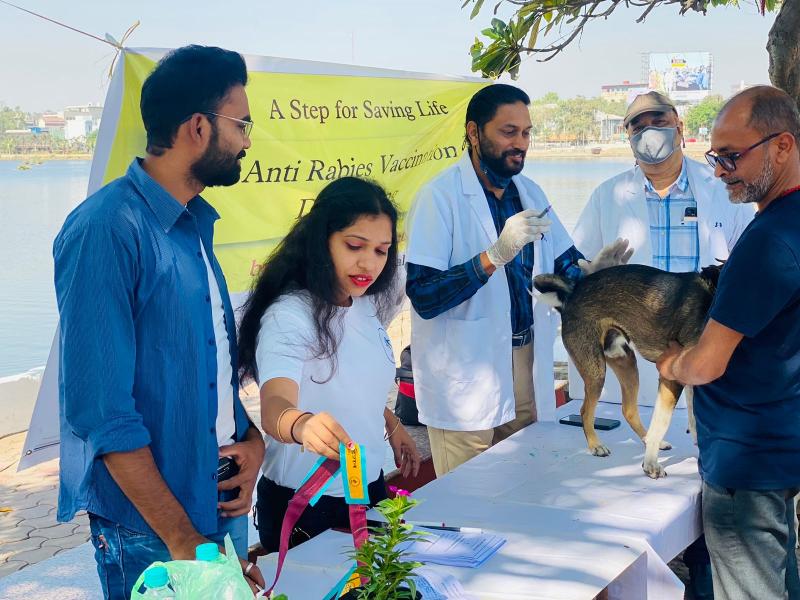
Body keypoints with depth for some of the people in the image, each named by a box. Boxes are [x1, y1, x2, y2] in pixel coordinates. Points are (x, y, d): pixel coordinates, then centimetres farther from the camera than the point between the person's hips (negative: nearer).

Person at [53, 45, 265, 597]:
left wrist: (252, 440, -1)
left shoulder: (197, 224, 7)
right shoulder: (106, 230, -20)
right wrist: (183, 541, -20)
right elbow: (102, 411, -23)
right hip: (151, 531, -8)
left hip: (223, 503, 8)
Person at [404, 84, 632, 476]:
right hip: (466, 381, -6)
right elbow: (423, 296, -21)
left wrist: (590, 270, -10)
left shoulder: (530, 193, 9)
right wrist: (496, 255, -31)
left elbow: (563, 266, 14)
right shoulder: (441, 196, -13)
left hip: (528, 366, 6)